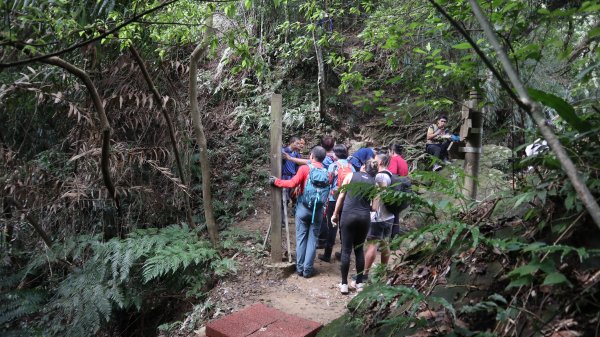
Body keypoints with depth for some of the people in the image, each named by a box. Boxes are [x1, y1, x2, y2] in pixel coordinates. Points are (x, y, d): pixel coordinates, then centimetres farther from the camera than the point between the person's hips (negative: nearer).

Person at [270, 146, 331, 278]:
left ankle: (300, 267, 15)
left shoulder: (305, 169, -8)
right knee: (312, 239, 8)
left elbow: (292, 183, -15)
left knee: (301, 238, 9)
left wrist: (276, 181, -3)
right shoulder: (327, 173, 3)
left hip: (303, 208, -2)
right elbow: (327, 191, 0)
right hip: (318, 210, 2)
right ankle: (307, 269, 10)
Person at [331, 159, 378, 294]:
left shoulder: (351, 175, 4)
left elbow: (341, 196, 4)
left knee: (346, 250, 4)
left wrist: (335, 214, 11)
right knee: (359, 249, 14)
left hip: (348, 215, -2)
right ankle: (359, 283, 19)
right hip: (364, 217, 2)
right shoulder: (374, 183, 7)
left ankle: (344, 284, 7)